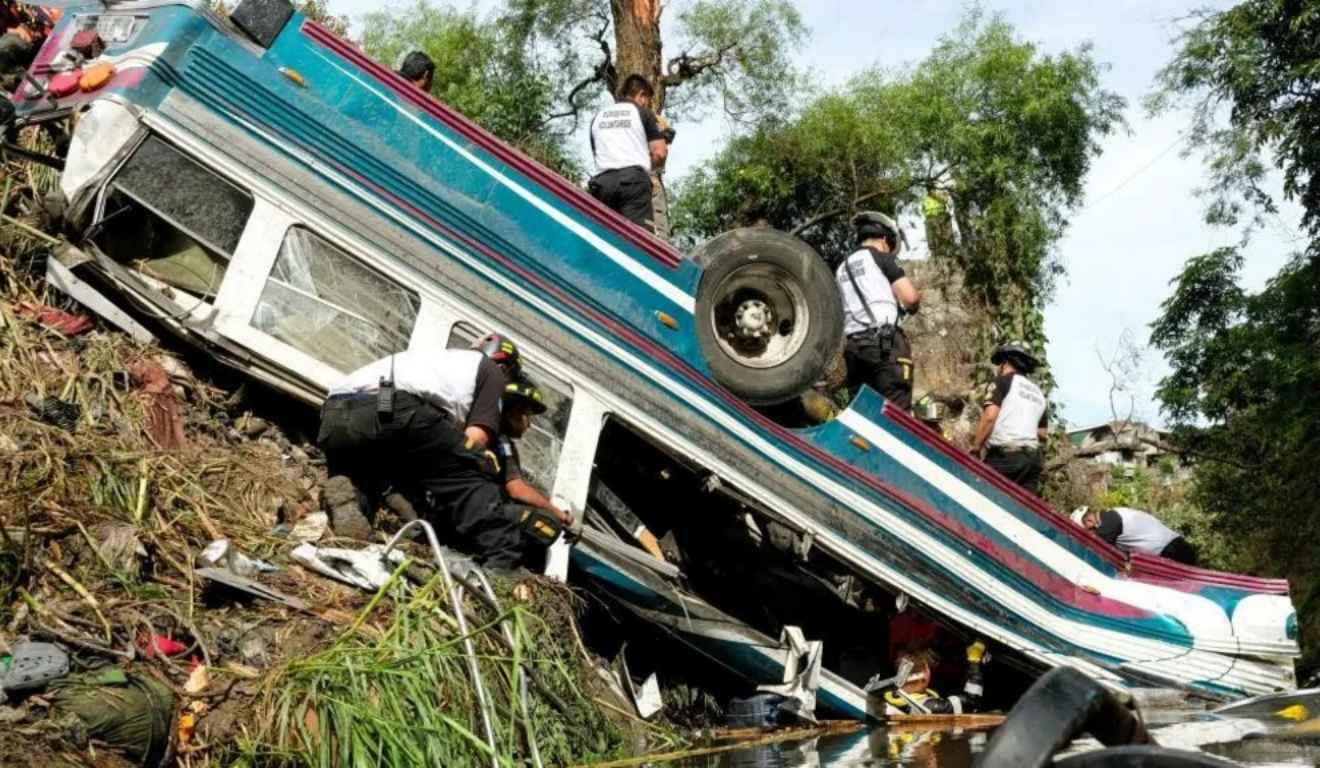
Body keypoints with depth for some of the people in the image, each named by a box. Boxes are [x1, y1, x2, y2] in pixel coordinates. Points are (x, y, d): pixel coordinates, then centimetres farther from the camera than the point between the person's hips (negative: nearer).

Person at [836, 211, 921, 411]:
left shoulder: (841, 269, 22)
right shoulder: (881, 257, 3)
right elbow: (910, 297, -6)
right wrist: (912, 306, 18)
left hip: (854, 347, 6)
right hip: (886, 344, -6)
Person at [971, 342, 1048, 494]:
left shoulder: (1003, 381, 1)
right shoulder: (1038, 393, 22)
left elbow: (989, 417, -12)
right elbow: (1042, 433, 21)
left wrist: (975, 447, -5)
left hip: (1004, 455, -7)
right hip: (1032, 458, 7)